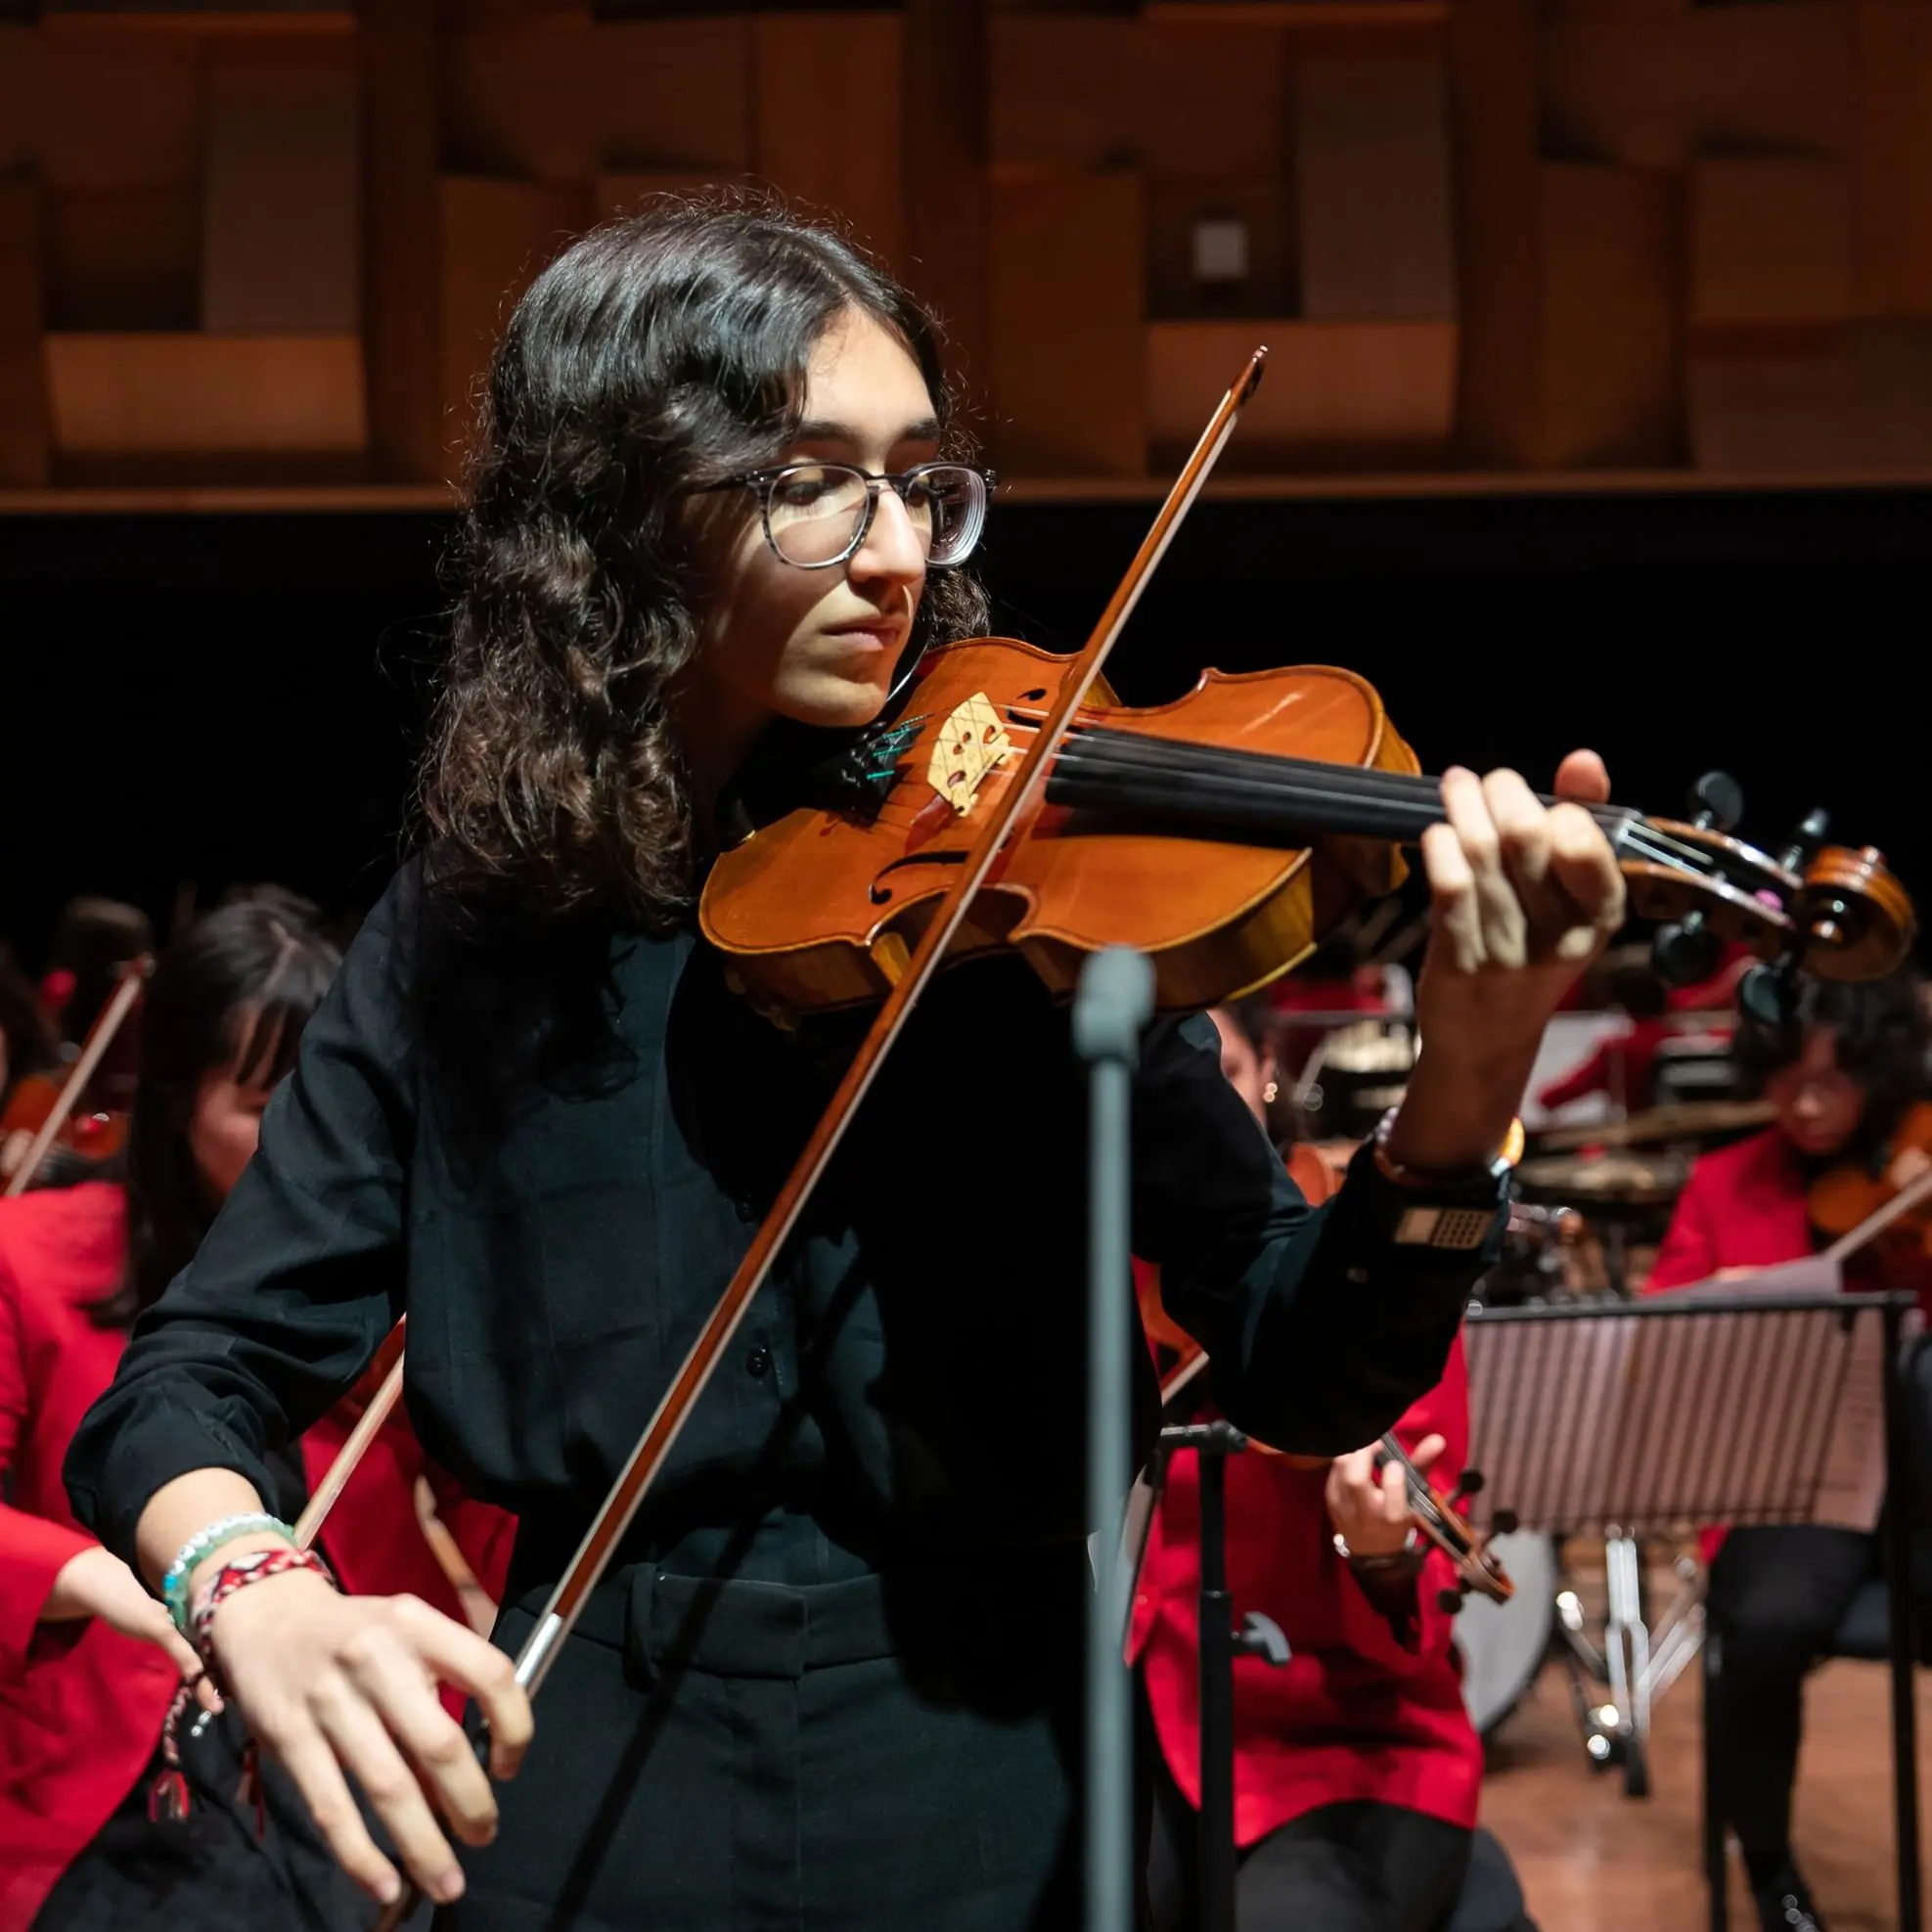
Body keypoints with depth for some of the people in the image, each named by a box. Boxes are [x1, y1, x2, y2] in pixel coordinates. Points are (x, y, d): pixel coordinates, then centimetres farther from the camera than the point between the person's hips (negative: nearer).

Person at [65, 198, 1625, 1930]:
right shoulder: (468, 937, 0)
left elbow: (1307, 1377, -10)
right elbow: (187, 1387, -1)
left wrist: (1466, 1087, -29)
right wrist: (252, 1590, -24)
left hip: (981, 1792, -1)